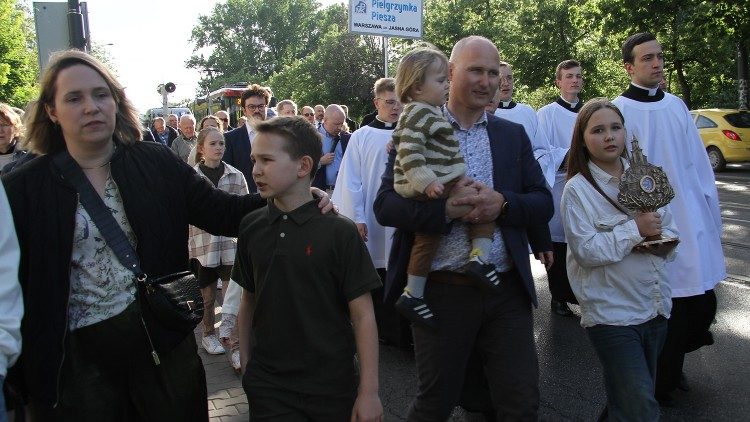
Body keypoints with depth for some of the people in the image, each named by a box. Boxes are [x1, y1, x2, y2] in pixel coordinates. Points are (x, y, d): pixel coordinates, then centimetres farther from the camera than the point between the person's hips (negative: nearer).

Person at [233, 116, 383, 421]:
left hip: (330, 388, -2)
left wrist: (369, 393, -11)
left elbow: (362, 315, -11)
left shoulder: (339, 232, -13)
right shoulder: (251, 227, -1)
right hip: (266, 385, 3)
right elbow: (248, 300, 9)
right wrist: (245, 363, 8)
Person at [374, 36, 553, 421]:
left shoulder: (514, 135, 8)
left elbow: (543, 203, 5)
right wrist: (446, 208, -24)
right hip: (442, 291, -2)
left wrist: (503, 203, -16)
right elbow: (385, 205, -9)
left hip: (508, 291, 3)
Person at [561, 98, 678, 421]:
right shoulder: (577, 189, -9)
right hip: (611, 313, -6)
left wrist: (658, 242, -9)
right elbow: (585, 251, -17)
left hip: (655, 307, 6)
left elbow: (670, 234, 12)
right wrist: (635, 230, -17)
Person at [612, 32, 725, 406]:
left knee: (702, 306, 10)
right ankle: (660, 384, 24)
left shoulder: (676, 105, 10)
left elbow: (698, 162, 12)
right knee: (667, 311, 1)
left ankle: (668, 370, 33)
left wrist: (710, 210, 10)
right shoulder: (619, 111, -9)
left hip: (693, 221, 6)